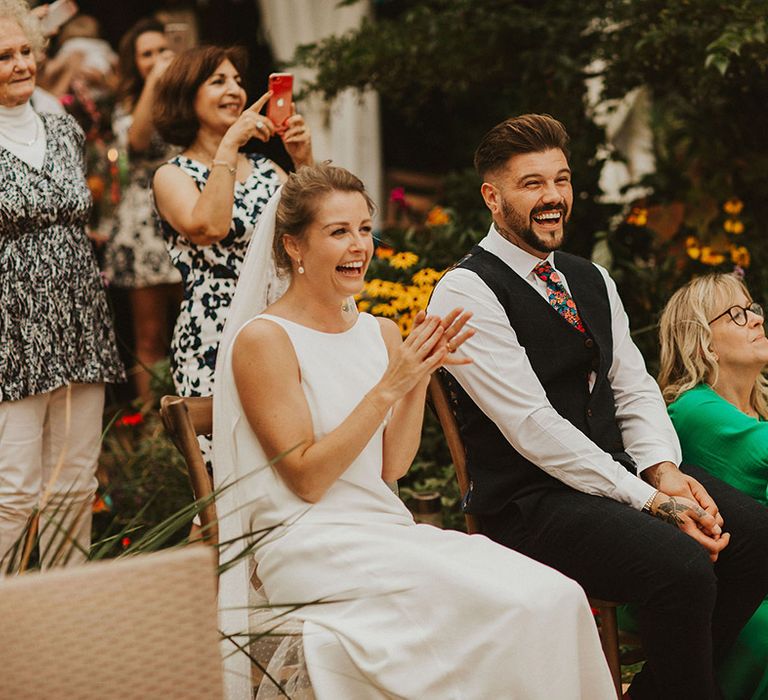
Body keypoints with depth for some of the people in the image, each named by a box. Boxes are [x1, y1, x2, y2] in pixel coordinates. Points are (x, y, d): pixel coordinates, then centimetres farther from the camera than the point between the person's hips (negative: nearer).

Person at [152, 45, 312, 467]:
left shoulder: (265, 169, 17)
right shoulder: (173, 176, 1)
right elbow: (209, 226, -20)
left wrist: (304, 163, 0)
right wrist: (229, 146, -16)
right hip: (213, 347, -5)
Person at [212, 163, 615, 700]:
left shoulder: (379, 333, 14)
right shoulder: (264, 339, -7)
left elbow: (392, 467, 9)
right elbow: (306, 479, -11)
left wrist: (420, 378, -4)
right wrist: (388, 386, -16)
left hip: (386, 530, 7)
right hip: (307, 544, -6)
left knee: (557, 597, -19)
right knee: (512, 605, -27)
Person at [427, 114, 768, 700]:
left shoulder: (592, 281, 18)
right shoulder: (465, 293, -9)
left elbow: (635, 389, 14)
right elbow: (533, 425, -16)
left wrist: (664, 469, -9)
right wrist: (649, 499, -20)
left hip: (623, 470, 8)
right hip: (531, 503, -8)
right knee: (682, 569, -29)